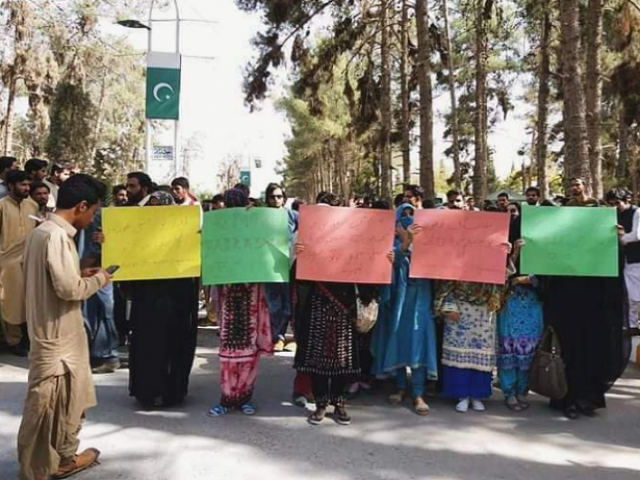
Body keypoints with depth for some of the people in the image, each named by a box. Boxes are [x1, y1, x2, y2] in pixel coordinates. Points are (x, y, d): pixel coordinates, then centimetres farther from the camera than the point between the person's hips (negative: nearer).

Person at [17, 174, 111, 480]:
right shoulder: (57, 235, -22)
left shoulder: (42, 231, 8)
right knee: (48, 403, 4)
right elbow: (68, 288, -26)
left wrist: (82, 275, 10)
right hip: (56, 335, -10)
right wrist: (98, 280, -10)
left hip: (56, 332, 10)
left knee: (66, 398, 20)